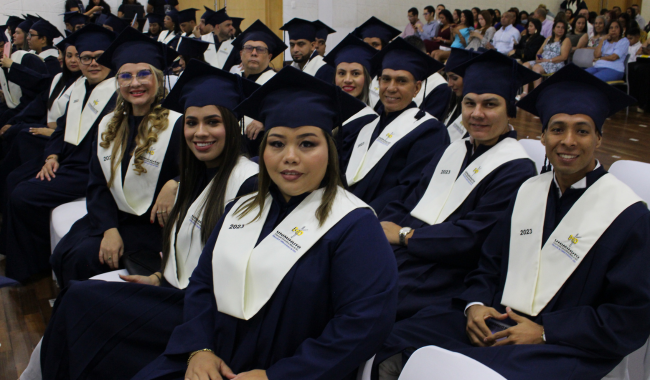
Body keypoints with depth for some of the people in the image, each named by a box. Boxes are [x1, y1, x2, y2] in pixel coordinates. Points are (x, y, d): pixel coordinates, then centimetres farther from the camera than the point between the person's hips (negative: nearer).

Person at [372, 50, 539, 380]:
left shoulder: (515, 171, -8)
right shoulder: (452, 153, 16)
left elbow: (472, 239, -14)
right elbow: (410, 205, 13)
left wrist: (404, 235, -9)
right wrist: (384, 226, -8)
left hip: (449, 277, -7)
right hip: (405, 259, 7)